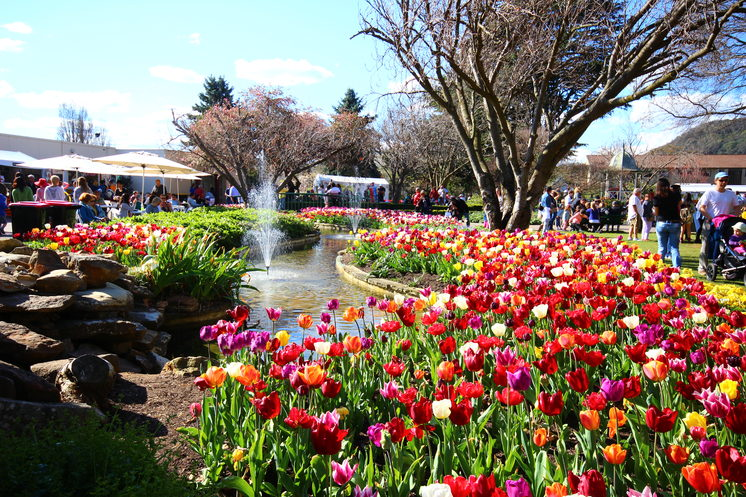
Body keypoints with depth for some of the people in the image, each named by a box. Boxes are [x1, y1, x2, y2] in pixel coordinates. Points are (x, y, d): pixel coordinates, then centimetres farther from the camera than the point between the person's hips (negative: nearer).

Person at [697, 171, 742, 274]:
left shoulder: (731, 194, 10)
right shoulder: (710, 192, -2)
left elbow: (737, 207, 17)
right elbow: (701, 208, -6)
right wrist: (710, 218, -15)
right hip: (709, 223, -4)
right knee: (706, 245, -2)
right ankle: (702, 268, 4)